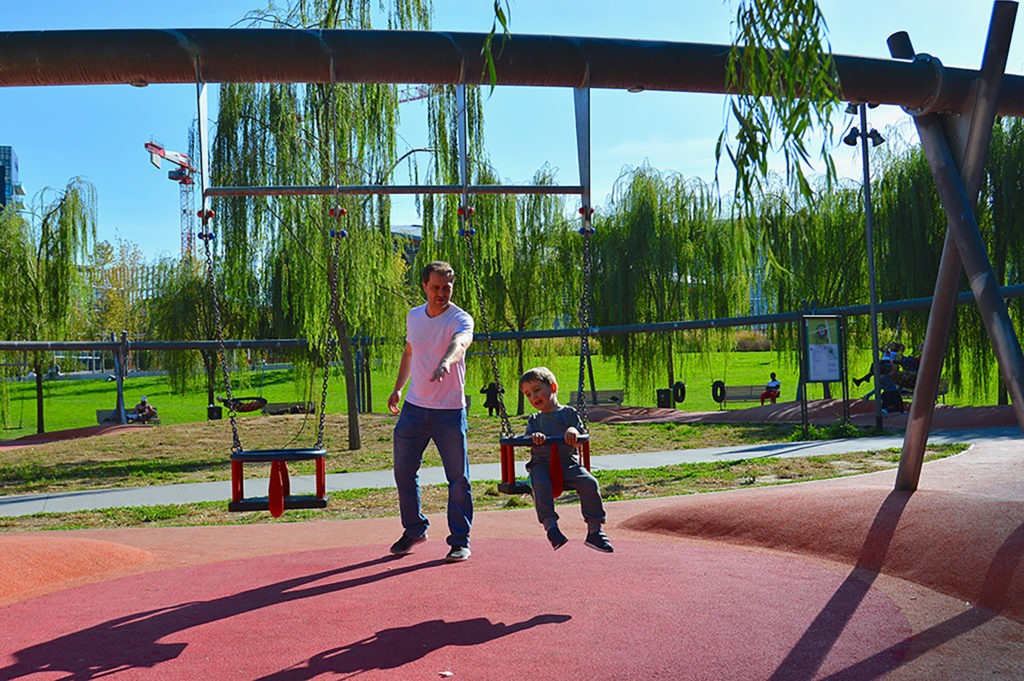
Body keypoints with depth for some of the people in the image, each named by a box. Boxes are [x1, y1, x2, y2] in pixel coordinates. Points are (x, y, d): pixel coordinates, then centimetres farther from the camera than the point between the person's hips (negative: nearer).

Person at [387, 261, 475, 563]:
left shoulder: (460, 319, -11)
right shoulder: (413, 316, 7)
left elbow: (459, 344, -34)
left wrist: (446, 362, -55)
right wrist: (398, 388, 18)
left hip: (450, 411, -5)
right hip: (414, 407, 5)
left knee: (458, 479, 0)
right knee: (404, 472, 11)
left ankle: (460, 540, 15)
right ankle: (414, 530, 30)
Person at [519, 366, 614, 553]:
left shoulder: (569, 413, 15)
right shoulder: (534, 420, 23)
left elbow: (581, 434, 4)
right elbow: (526, 438, 7)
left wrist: (573, 431, -19)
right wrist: (533, 436, -17)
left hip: (567, 462, -1)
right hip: (541, 464, 1)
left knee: (589, 483, -24)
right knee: (541, 485, -34)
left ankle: (594, 530, -15)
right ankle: (551, 525, -34)